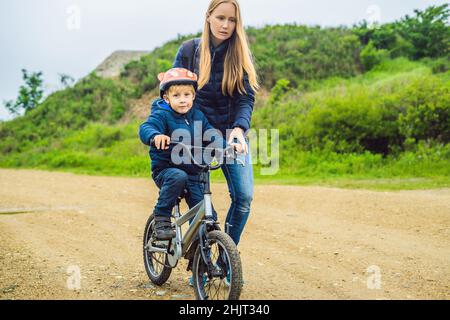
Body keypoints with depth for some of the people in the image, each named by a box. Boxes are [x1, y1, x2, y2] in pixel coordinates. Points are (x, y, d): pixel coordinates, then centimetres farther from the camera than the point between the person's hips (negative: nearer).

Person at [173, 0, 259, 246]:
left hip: (231, 134, 1)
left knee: (244, 195, -10)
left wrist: (239, 128, -26)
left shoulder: (240, 55, 0)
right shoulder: (189, 50, 0)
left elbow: (246, 98, -6)